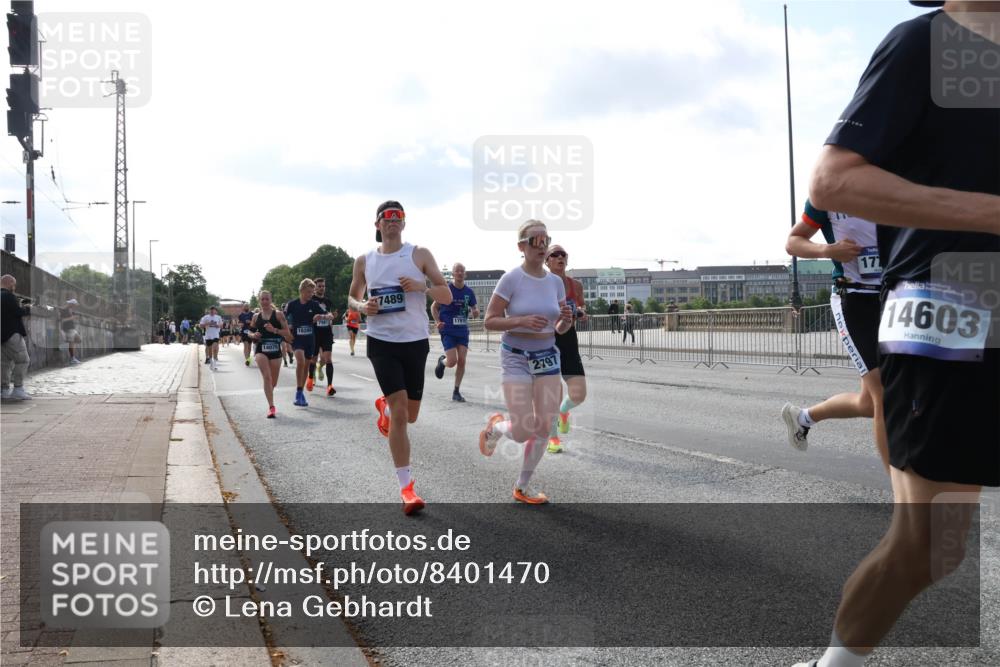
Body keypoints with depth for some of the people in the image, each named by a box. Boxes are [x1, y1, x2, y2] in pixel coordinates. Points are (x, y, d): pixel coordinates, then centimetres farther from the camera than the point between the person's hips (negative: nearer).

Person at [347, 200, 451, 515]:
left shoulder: (420, 255, 1)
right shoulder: (364, 261, 6)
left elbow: (447, 296, 0)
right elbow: (352, 298, 18)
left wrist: (421, 286, -19)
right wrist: (362, 306, -5)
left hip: (415, 342, 1)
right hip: (382, 343, -1)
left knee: (410, 415, 11)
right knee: (400, 412, -11)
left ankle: (383, 406, 48)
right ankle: (407, 487, -5)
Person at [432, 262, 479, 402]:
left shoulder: (469, 292, 5)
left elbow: (476, 313, 12)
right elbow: (434, 307, 3)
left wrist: (475, 312, -13)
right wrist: (438, 321, -13)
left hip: (463, 331, 4)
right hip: (448, 331, -4)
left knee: (462, 361, -2)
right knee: (452, 361, -12)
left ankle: (456, 392, 10)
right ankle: (442, 361, 25)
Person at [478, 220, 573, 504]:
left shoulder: (556, 282, 4)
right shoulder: (512, 279, -11)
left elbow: (559, 329, 11)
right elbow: (489, 321, -11)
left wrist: (567, 320, -11)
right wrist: (522, 320, -25)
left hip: (547, 358, 5)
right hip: (516, 358, -5)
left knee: (545, 428, 1)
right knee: (523, 432, -11)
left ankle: (522, 488, 19)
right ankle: (495, 427, 25)